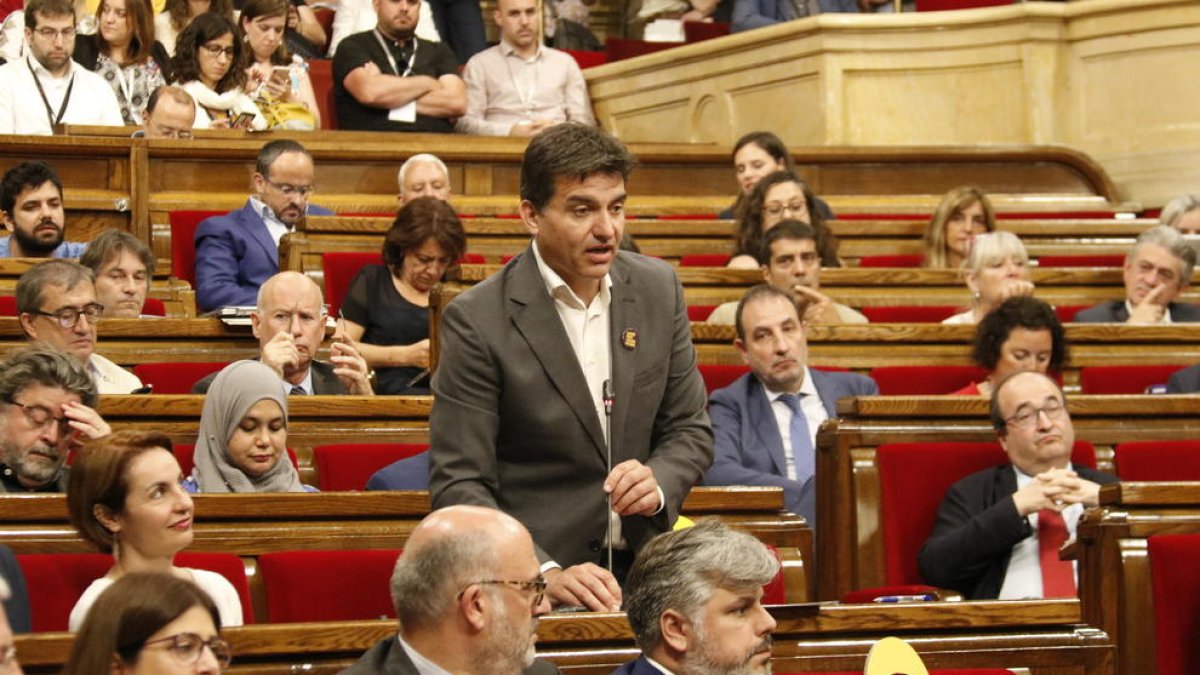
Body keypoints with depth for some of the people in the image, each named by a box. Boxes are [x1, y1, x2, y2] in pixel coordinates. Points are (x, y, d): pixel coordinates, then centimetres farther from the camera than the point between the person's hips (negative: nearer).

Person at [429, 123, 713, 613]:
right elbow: (459, 484, -10)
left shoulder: (658, 288, 7)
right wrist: (548, 573, -23)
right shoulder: (477, 320, -8)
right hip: (531, 581, -4)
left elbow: (690, 429, 15)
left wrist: (659, 484, -7)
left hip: (642, 567, 4)